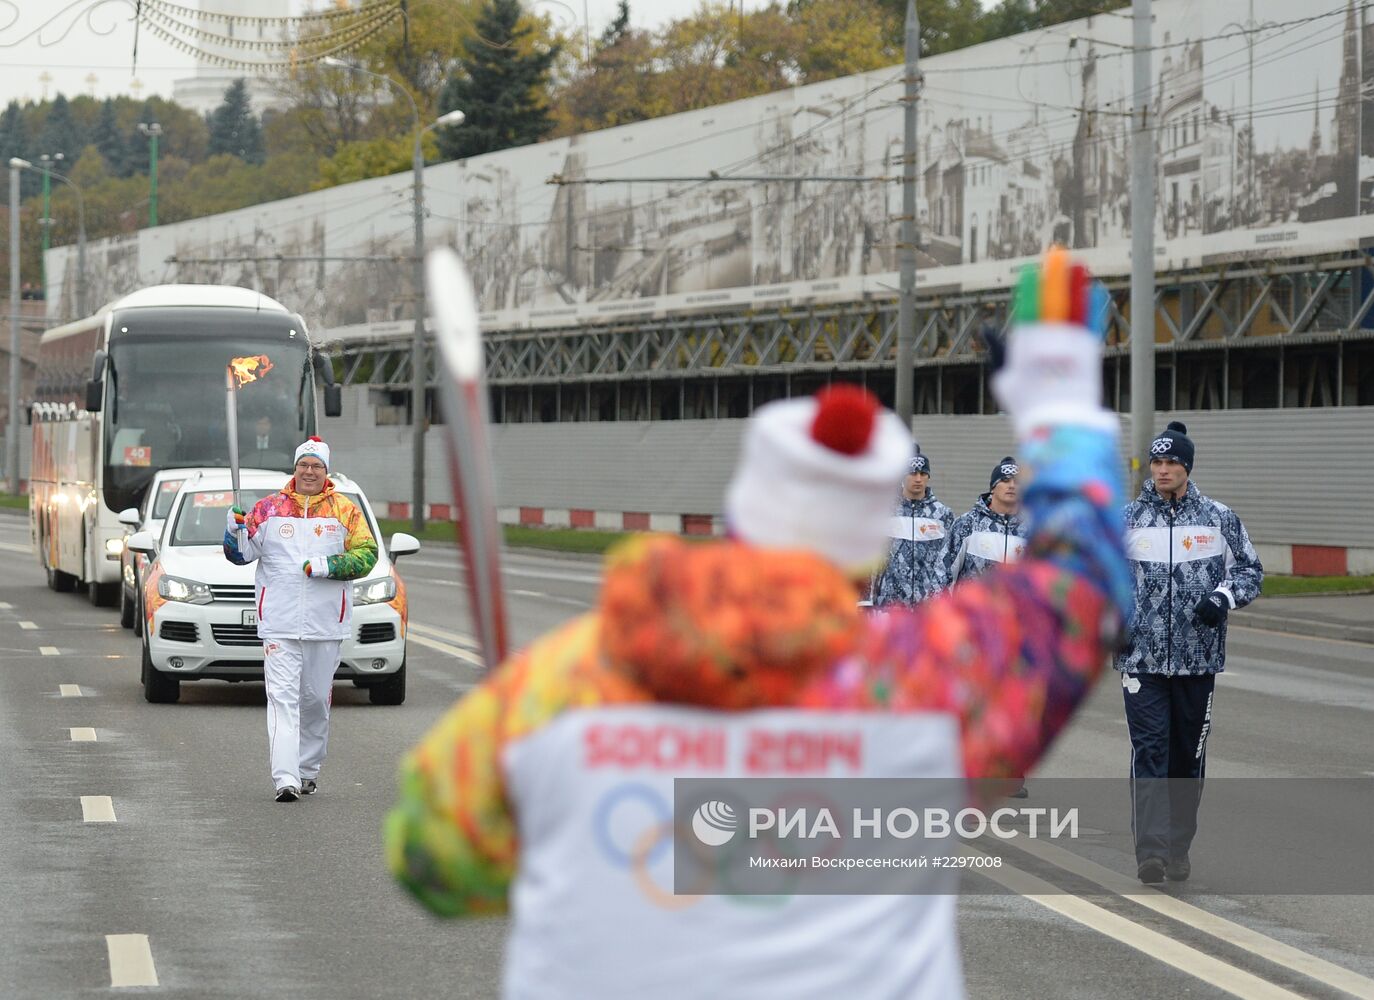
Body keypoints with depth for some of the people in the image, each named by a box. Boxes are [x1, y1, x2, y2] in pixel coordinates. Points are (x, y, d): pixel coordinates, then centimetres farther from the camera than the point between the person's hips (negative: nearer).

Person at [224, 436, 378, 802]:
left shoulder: (345, 510, 5)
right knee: (282, 698, -11)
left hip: (325, 622, 1)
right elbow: (242, 554, 9)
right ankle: (285, 778, -19)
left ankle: (308, 770, 28)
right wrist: (234, 531, -12)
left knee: (317, 698, 11)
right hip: (279, 621, -1)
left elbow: (366, 555, 0)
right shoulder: (268, 508, 6)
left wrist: (328, 566, -15)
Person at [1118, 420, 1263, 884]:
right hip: (1142, 658, -1)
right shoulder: (1127, 519, 4)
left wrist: (1223, 598, -8)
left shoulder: (1219, 519, 3)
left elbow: (1250, 569, 11)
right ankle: (1150, 850, -16)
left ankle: (1179, 847, 21)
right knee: (1149, 749, -11)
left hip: (1198, 658, 1)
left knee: (1188, 754, 8)